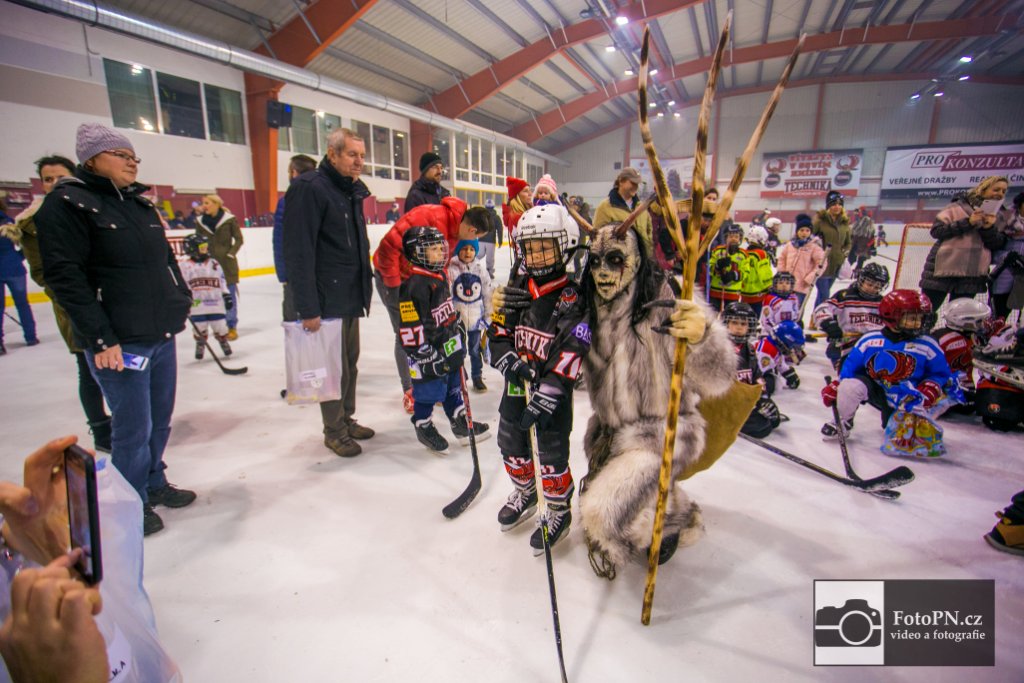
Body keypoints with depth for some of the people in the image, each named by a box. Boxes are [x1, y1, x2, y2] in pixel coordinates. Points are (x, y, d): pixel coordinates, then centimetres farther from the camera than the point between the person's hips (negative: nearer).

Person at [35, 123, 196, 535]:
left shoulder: (140, 203, 14)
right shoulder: (67, 203, -7)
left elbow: (167, 257, 22)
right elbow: (64, 276, -14)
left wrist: (181, 300, 12)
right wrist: (100, 338, -18)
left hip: (163, 334, 7)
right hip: (119, 342, -7)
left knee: (161, 419, 17)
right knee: (134, 427, 1)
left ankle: (154, 483, 36)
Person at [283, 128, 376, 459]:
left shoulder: (354, 190, 12)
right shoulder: (309, 188, -15)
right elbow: (298, 253, -21)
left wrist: (365, 288, 15)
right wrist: (307, 308, -23)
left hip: (351, 295, 8)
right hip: (326, 299, -8)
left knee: (350, 363, 17)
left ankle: (346, 419, 34)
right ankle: (334, 431, 20)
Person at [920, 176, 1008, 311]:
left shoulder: (999, 217, 14)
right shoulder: (959, 206, 0)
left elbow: (998, 245, 7)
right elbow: (936, 230, -9)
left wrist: (989, 228, -10)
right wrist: (968, 222, -17)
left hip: (973, 274, 5)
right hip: (943, 267, -5)